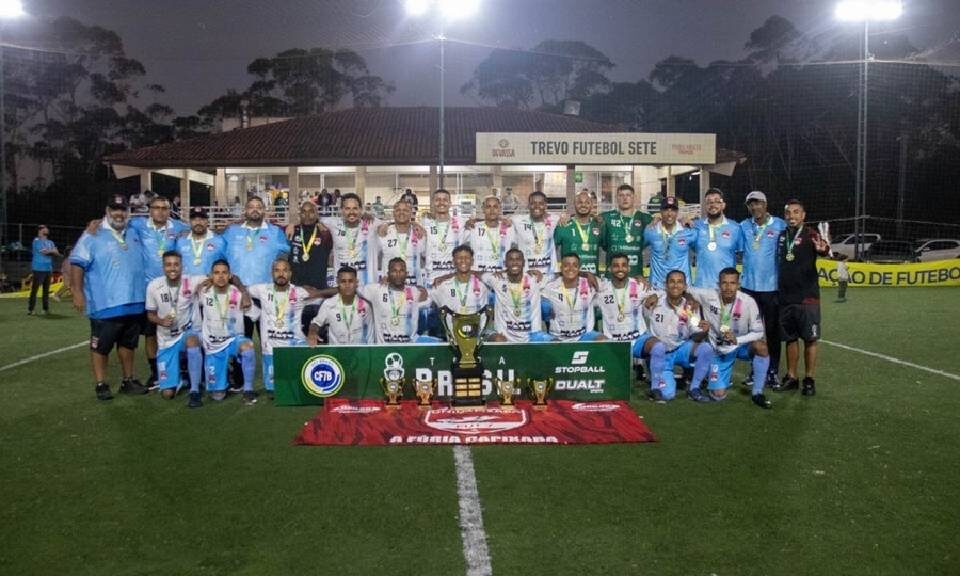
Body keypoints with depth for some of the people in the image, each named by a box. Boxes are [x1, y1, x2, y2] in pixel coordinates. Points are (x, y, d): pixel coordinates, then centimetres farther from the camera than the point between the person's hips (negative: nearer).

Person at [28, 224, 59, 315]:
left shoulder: (50, 242, 18)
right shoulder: (36, 240, -2)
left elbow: (57, 253, 9)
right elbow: (43, 251, -14)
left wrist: (48, 251, -9)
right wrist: (52, 251, 3)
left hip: (48, 269, 7)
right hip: (39, 269, -7)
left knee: (46, 290, 9)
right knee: (34, 289, -8)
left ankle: (46, 309, 15)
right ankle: (30, 309, -7)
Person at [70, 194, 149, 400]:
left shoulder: (134, 234, 12)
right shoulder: (93, 235, -5)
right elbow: (77, 263, -10)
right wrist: (78, 293, -15)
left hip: (134, 302, 6)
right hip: (105, 304, -6)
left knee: (128, 344, 15)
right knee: (101, 346, 2)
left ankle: (128, 380, 26)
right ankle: (101, 384, 12)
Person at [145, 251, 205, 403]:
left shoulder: (192, 282, -13)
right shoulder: (153, 286, -7)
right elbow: (150, 315, 4)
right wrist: (161, 321, -16)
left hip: (188, 332, -2)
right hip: (166, 341, 2)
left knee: (192, 340, -43)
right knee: (168, 393, -4)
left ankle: (195, 391, -28)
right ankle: (179, 375, 34)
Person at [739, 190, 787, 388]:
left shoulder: (780, 226, -4)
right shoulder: (743, 227, 5)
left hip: (772, 287, -3)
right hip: (748, 286, 3)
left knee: (773, 330, 5)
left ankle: (773, 371, 15)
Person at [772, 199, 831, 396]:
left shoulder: (810, 235, -9)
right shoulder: (781, 235, 7)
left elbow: (824, 249, -30)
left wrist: (822, 249, -53)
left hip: (807, 298, -5)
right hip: (785, 298, 5)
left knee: (810, 339, 2)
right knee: (790, 339, 13)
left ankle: (810, 380, 12)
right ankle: (791, 377, 22)